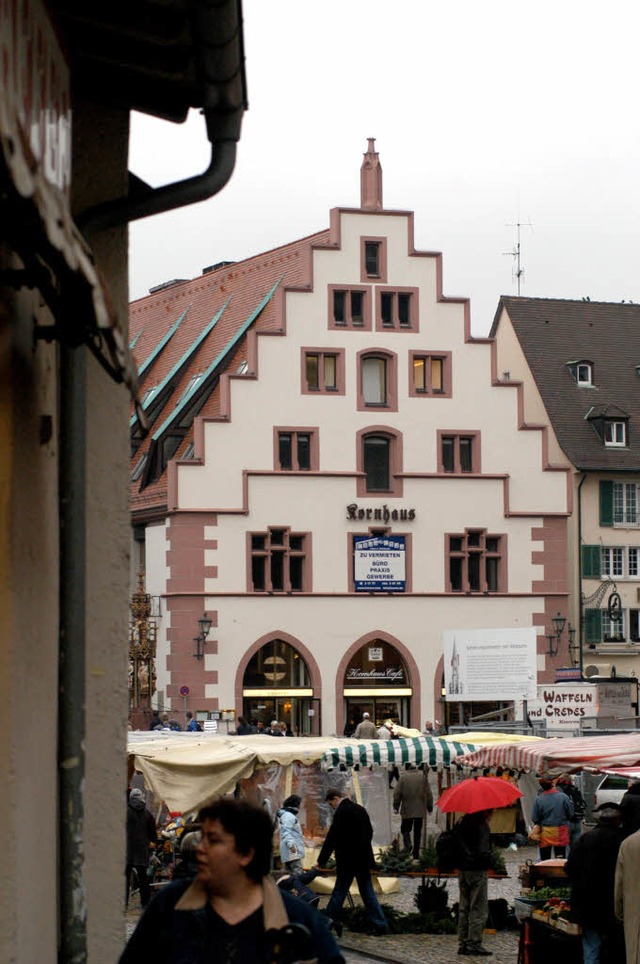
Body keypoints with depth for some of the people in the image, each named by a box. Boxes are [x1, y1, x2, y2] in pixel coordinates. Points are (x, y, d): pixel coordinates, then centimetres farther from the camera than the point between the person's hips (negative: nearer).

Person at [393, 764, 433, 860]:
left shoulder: (403, 777, -3)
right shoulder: (423, 776, 2)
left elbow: (397, 793, -3)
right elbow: (429, 793, 3)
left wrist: (396, 806, 6)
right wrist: (430, 807, 11)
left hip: (407, 810, -2)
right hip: (420, 810, 2)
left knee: (405, 829, 8)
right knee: (417, 832, 9)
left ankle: (407, 842, -21)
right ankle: (416, 853, 10)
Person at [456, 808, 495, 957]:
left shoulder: (463, 822, 10)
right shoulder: (481, 825, -16)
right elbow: (482, 852, -20)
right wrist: (490, 861, -6)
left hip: (462, 870, 8)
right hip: (477, 871, -8)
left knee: (464, 908, 14)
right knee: (479, 909, -1)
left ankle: (463, 943, 16)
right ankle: (474, 944, -2)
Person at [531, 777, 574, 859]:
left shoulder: (538, 800, -10)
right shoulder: (563, 797, -12)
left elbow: (534, 819, -7)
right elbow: (570, 815, -5)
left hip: (545, 833, 0)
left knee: (544, 859, 10)